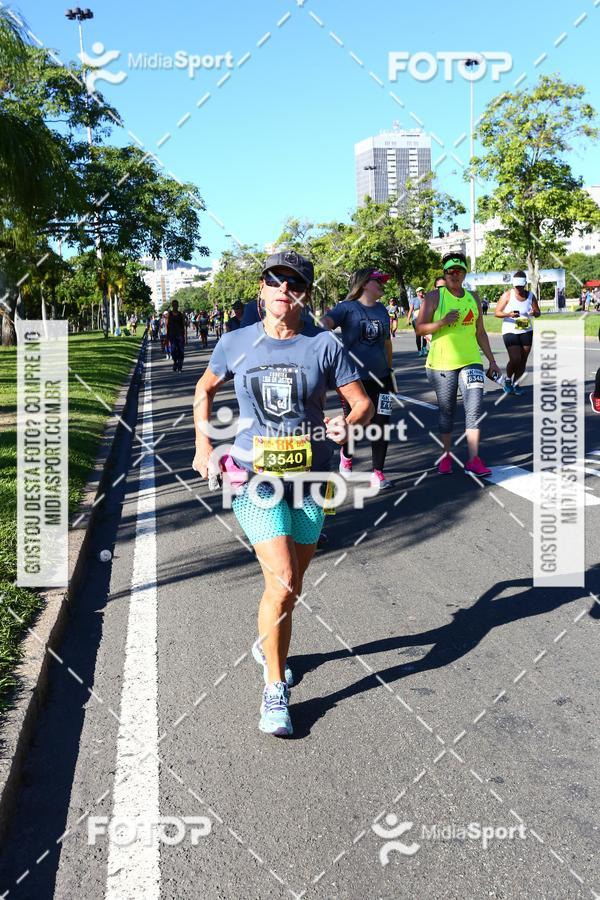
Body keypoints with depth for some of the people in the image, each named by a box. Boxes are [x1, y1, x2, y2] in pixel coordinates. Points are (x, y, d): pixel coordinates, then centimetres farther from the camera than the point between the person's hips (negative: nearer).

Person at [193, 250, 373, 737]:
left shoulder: (324, 344, -4)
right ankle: (275, 690, 3)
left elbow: (363, 403, 0)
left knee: (291, 584, 15)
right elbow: (205, 389, 16)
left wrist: (347, 424, -20)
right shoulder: (236, 343, -1)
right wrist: (203, 444, 6)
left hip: (310, 477, 2)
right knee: (282, 582, -15)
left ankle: (268, 646, 47)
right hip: (255, 477, -2)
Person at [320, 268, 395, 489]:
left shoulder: (382, 310, 8)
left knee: (380, 425, 2)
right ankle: (346, 456, 38)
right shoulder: (347, 308, -7)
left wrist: (390, 369, 23)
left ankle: (378, 471, 15)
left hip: (379, 377, 4)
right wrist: (324, 326, -49)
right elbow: (326, 320, -26)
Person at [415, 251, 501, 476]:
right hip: (442, 362, -3)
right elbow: (419, 329, -6)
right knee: (446, 411, 6)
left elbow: (480, 332, 17)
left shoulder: (473, 298, 12)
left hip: (471, 360, 3)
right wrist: (442, 322, -20)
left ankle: (474, 460, -7)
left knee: (474, 407, -9)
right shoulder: (434, 297, -1)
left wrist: (492, 361, 14)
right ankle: (446, 456, 20)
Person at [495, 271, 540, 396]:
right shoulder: (507, 295, -4)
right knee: (515, 359, -16)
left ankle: (516, 383, 21)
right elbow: (497, 313, -5)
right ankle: (508, 379, 10)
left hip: (526, 331, 4)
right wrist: (508, 314, -24)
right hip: (510, 332, -4)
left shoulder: (530, 296, 6)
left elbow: (538, 313, 11)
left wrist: (534, 313, -13)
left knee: (523, 361, 4)